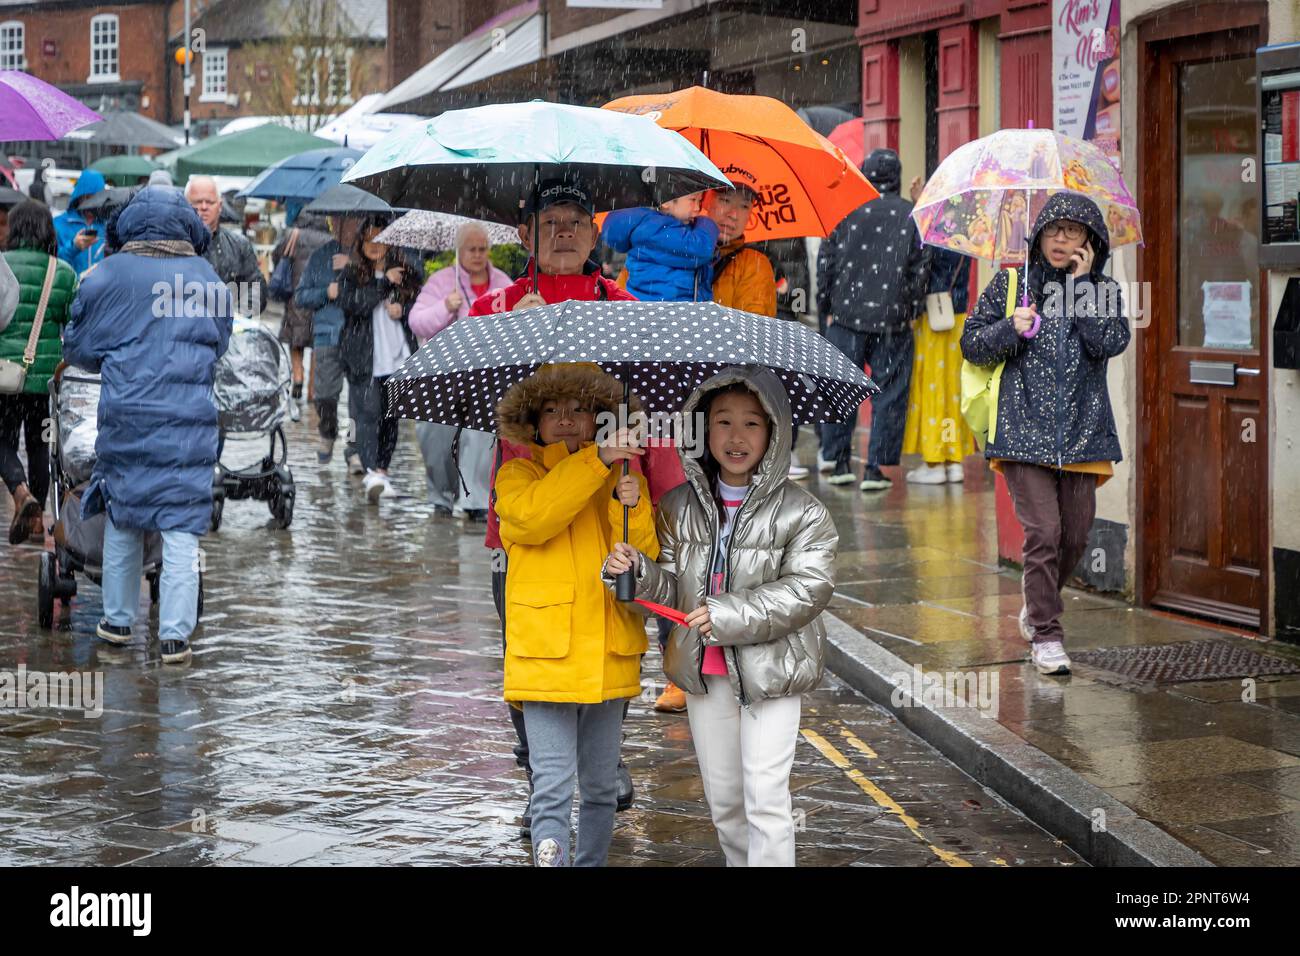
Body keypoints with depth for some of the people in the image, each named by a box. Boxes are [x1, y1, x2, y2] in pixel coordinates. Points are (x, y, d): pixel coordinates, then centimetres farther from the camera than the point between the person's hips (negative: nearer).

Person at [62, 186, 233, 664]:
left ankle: (118, 621, 23)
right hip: (190, 425, 0)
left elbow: (78, 348, 7)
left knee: (122, 521, 16)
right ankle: (175, 634, -1)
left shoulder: (108, 275, -2)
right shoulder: (208, 279, 4)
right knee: (182, 531, 2)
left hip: (126, 418, 0)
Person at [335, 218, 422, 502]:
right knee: (367, 413, -15)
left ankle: (381, 471, 17)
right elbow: (349, 303, -13)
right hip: (364, 358, -3)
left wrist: (402, 310, -6)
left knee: (391, 416, 6)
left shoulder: (406, 274, 12)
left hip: (398, 358, 3)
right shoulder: (351, 274, 5)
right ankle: (373, 473, -26)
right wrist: (384, 282, -11)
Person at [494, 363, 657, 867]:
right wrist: (596, 460, -26)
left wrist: (631, 507, -17)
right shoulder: (518, 474, 4)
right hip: (545, 654, -4)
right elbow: (531, 517, -19)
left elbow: (646, 562, 2)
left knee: (601, 788, 14)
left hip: (609, 656, 4)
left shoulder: (625, 480, 12)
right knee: (553, 790, -11)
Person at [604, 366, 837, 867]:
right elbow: (670, 589, 4)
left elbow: (807, 589, -15)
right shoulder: (679, 506, 3)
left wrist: (730, 615, -22)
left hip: (770, 671, -4)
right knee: (722, 798, 15)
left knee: (765, 798, -5)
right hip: (704, 673, 4)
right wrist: (638, 571, -19)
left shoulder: (802, 512, -7)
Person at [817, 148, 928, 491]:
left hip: (847, 314, 1)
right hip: (892, 319, -1)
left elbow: (826, 260, 3)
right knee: (888, 393, 5)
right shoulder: (912, 215, 0)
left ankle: (839, 461, 12)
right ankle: (875, 467, 2)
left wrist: (827, 308, 11)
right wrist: (910, 310, 8)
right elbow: (919, 270, -1)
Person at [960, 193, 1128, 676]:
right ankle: (1046, 635, -5)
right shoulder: (1009, 284, 6)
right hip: (1025, 429, -2)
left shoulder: (1102, 290, 8)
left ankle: (1036, 607, 34)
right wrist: (1011, 329, -13)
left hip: (1082, 431, 3)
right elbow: (971, 344, 5)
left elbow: (1110, 343, -10)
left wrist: (1081, 283, -9)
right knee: (1042, 530, -12)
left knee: (1075, 533, 8)